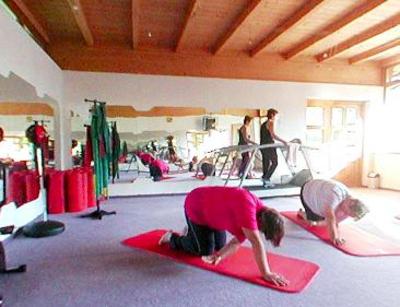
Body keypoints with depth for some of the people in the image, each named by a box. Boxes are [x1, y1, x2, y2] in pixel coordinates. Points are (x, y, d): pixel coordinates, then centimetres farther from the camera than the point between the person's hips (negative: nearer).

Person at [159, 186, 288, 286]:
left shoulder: (259, 212, -10)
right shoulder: (247, 205, -38)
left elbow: (237, 242, -10)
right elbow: (256, 242, -40)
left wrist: (219, 256, -25)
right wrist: (266, 273, -36)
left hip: (212, 211, 8)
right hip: (196, 207, -8)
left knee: (219, 246, 11)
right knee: (203, 250, -4)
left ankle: (191, 232, 35)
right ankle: (172, 237, 19)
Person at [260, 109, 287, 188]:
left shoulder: (263, 124, 19)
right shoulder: (271, 123, -7)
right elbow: (273, 135, -18)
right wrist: (282, 141, -15)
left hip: (263, 145, 9)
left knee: (266, 163, 9)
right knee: (274, 163, -2)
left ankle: (266, 182, 9)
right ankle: (266, 178, -9)